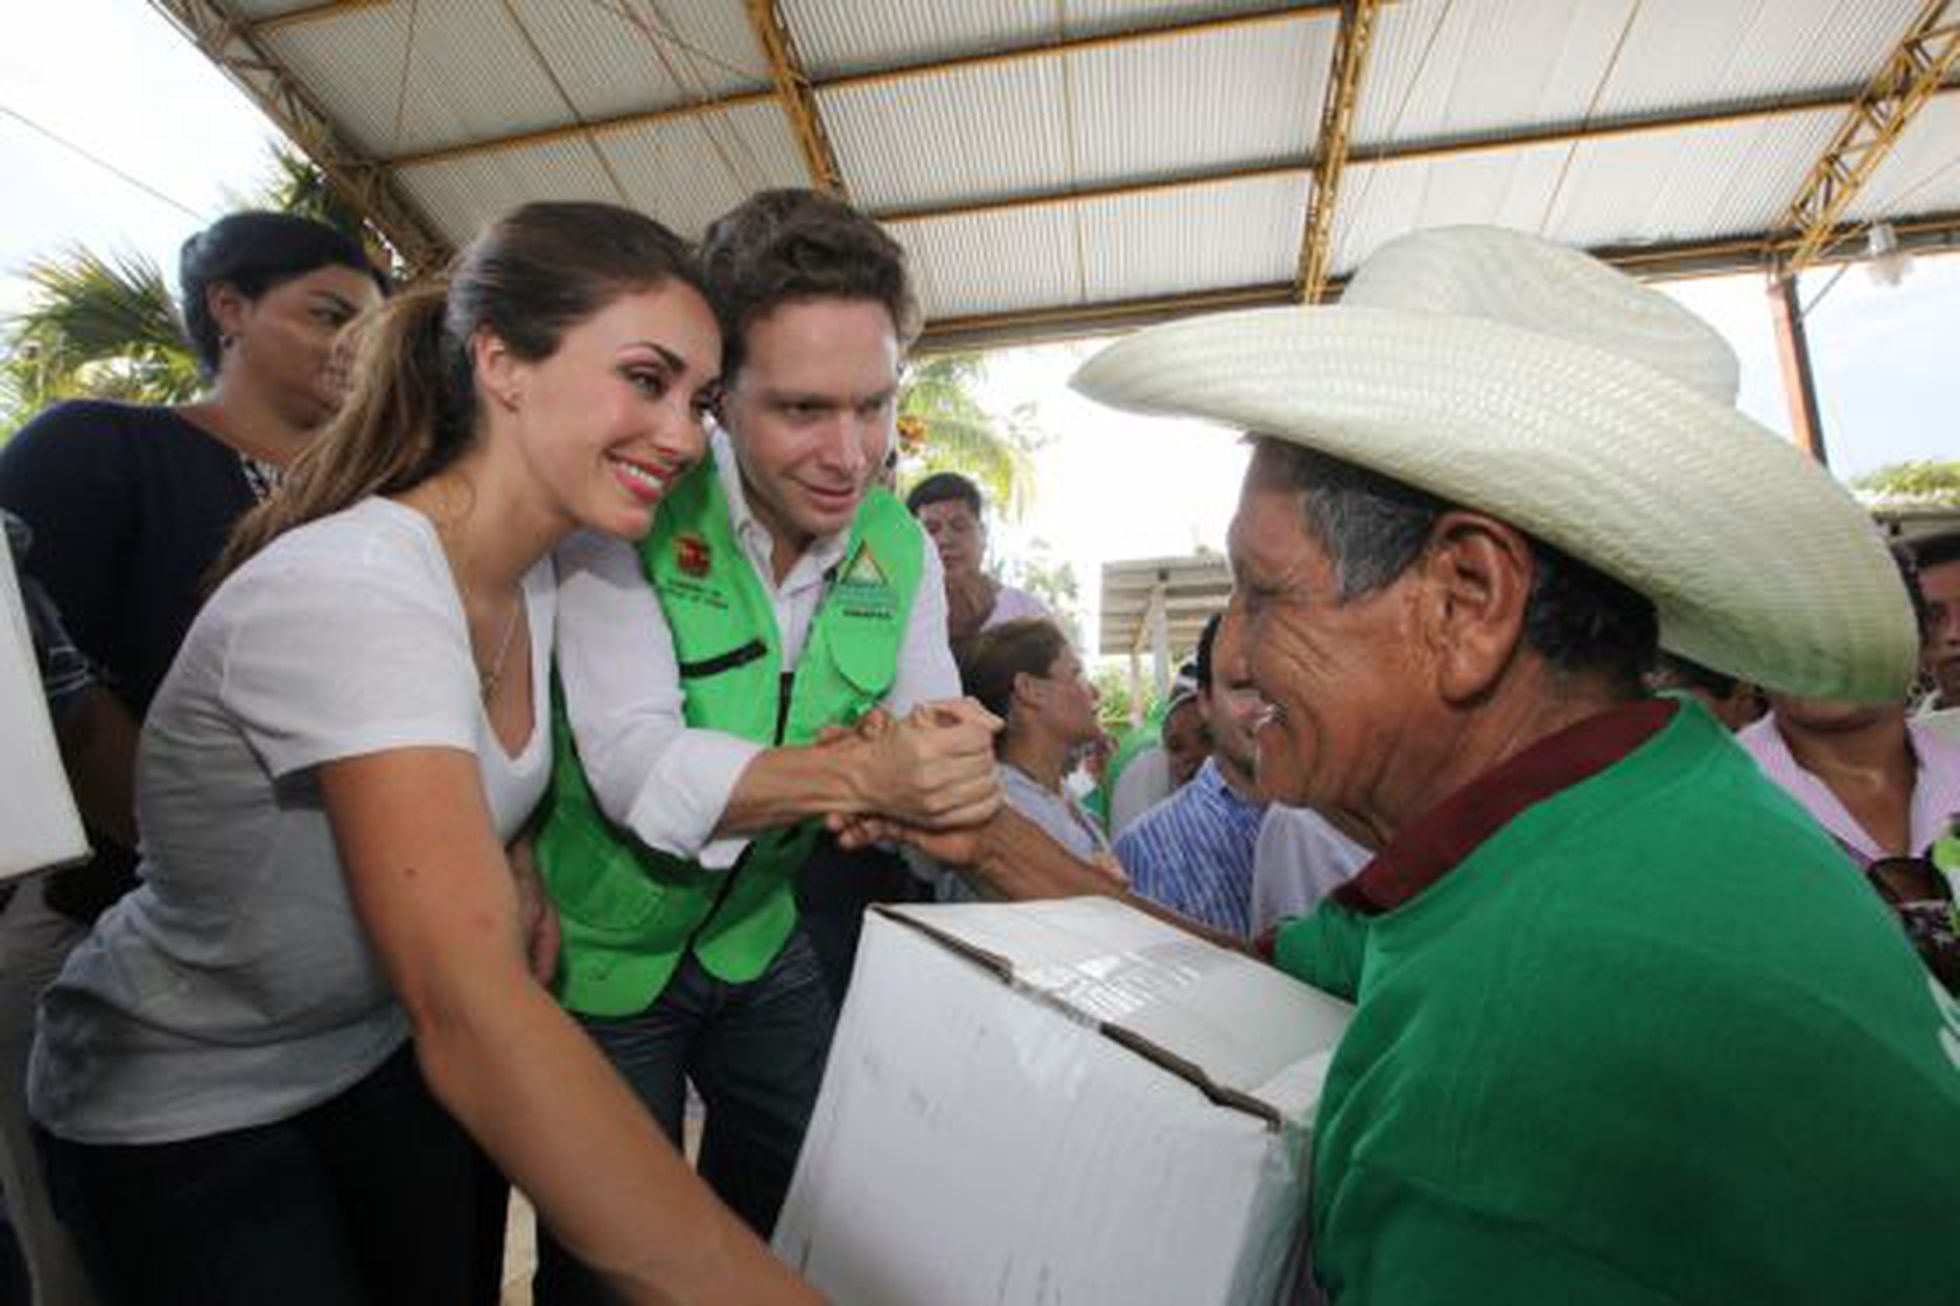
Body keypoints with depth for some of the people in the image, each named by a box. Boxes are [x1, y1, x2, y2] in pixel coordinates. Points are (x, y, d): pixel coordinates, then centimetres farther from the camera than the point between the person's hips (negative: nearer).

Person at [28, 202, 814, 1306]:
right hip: (178, 1111, -6)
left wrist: (513, 872, -9)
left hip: (383, 1046, 7)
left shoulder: (532, 576, -7)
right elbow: (473, 1020, -43)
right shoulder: (352, 588, -33)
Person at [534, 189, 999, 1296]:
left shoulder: (901, 547, -7)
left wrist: (955, 765, -31)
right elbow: (633, 767, -30)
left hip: (762, 942, 5)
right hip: (600, 954, -4)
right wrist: (860, 772, -42)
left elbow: (935, 743, -7)